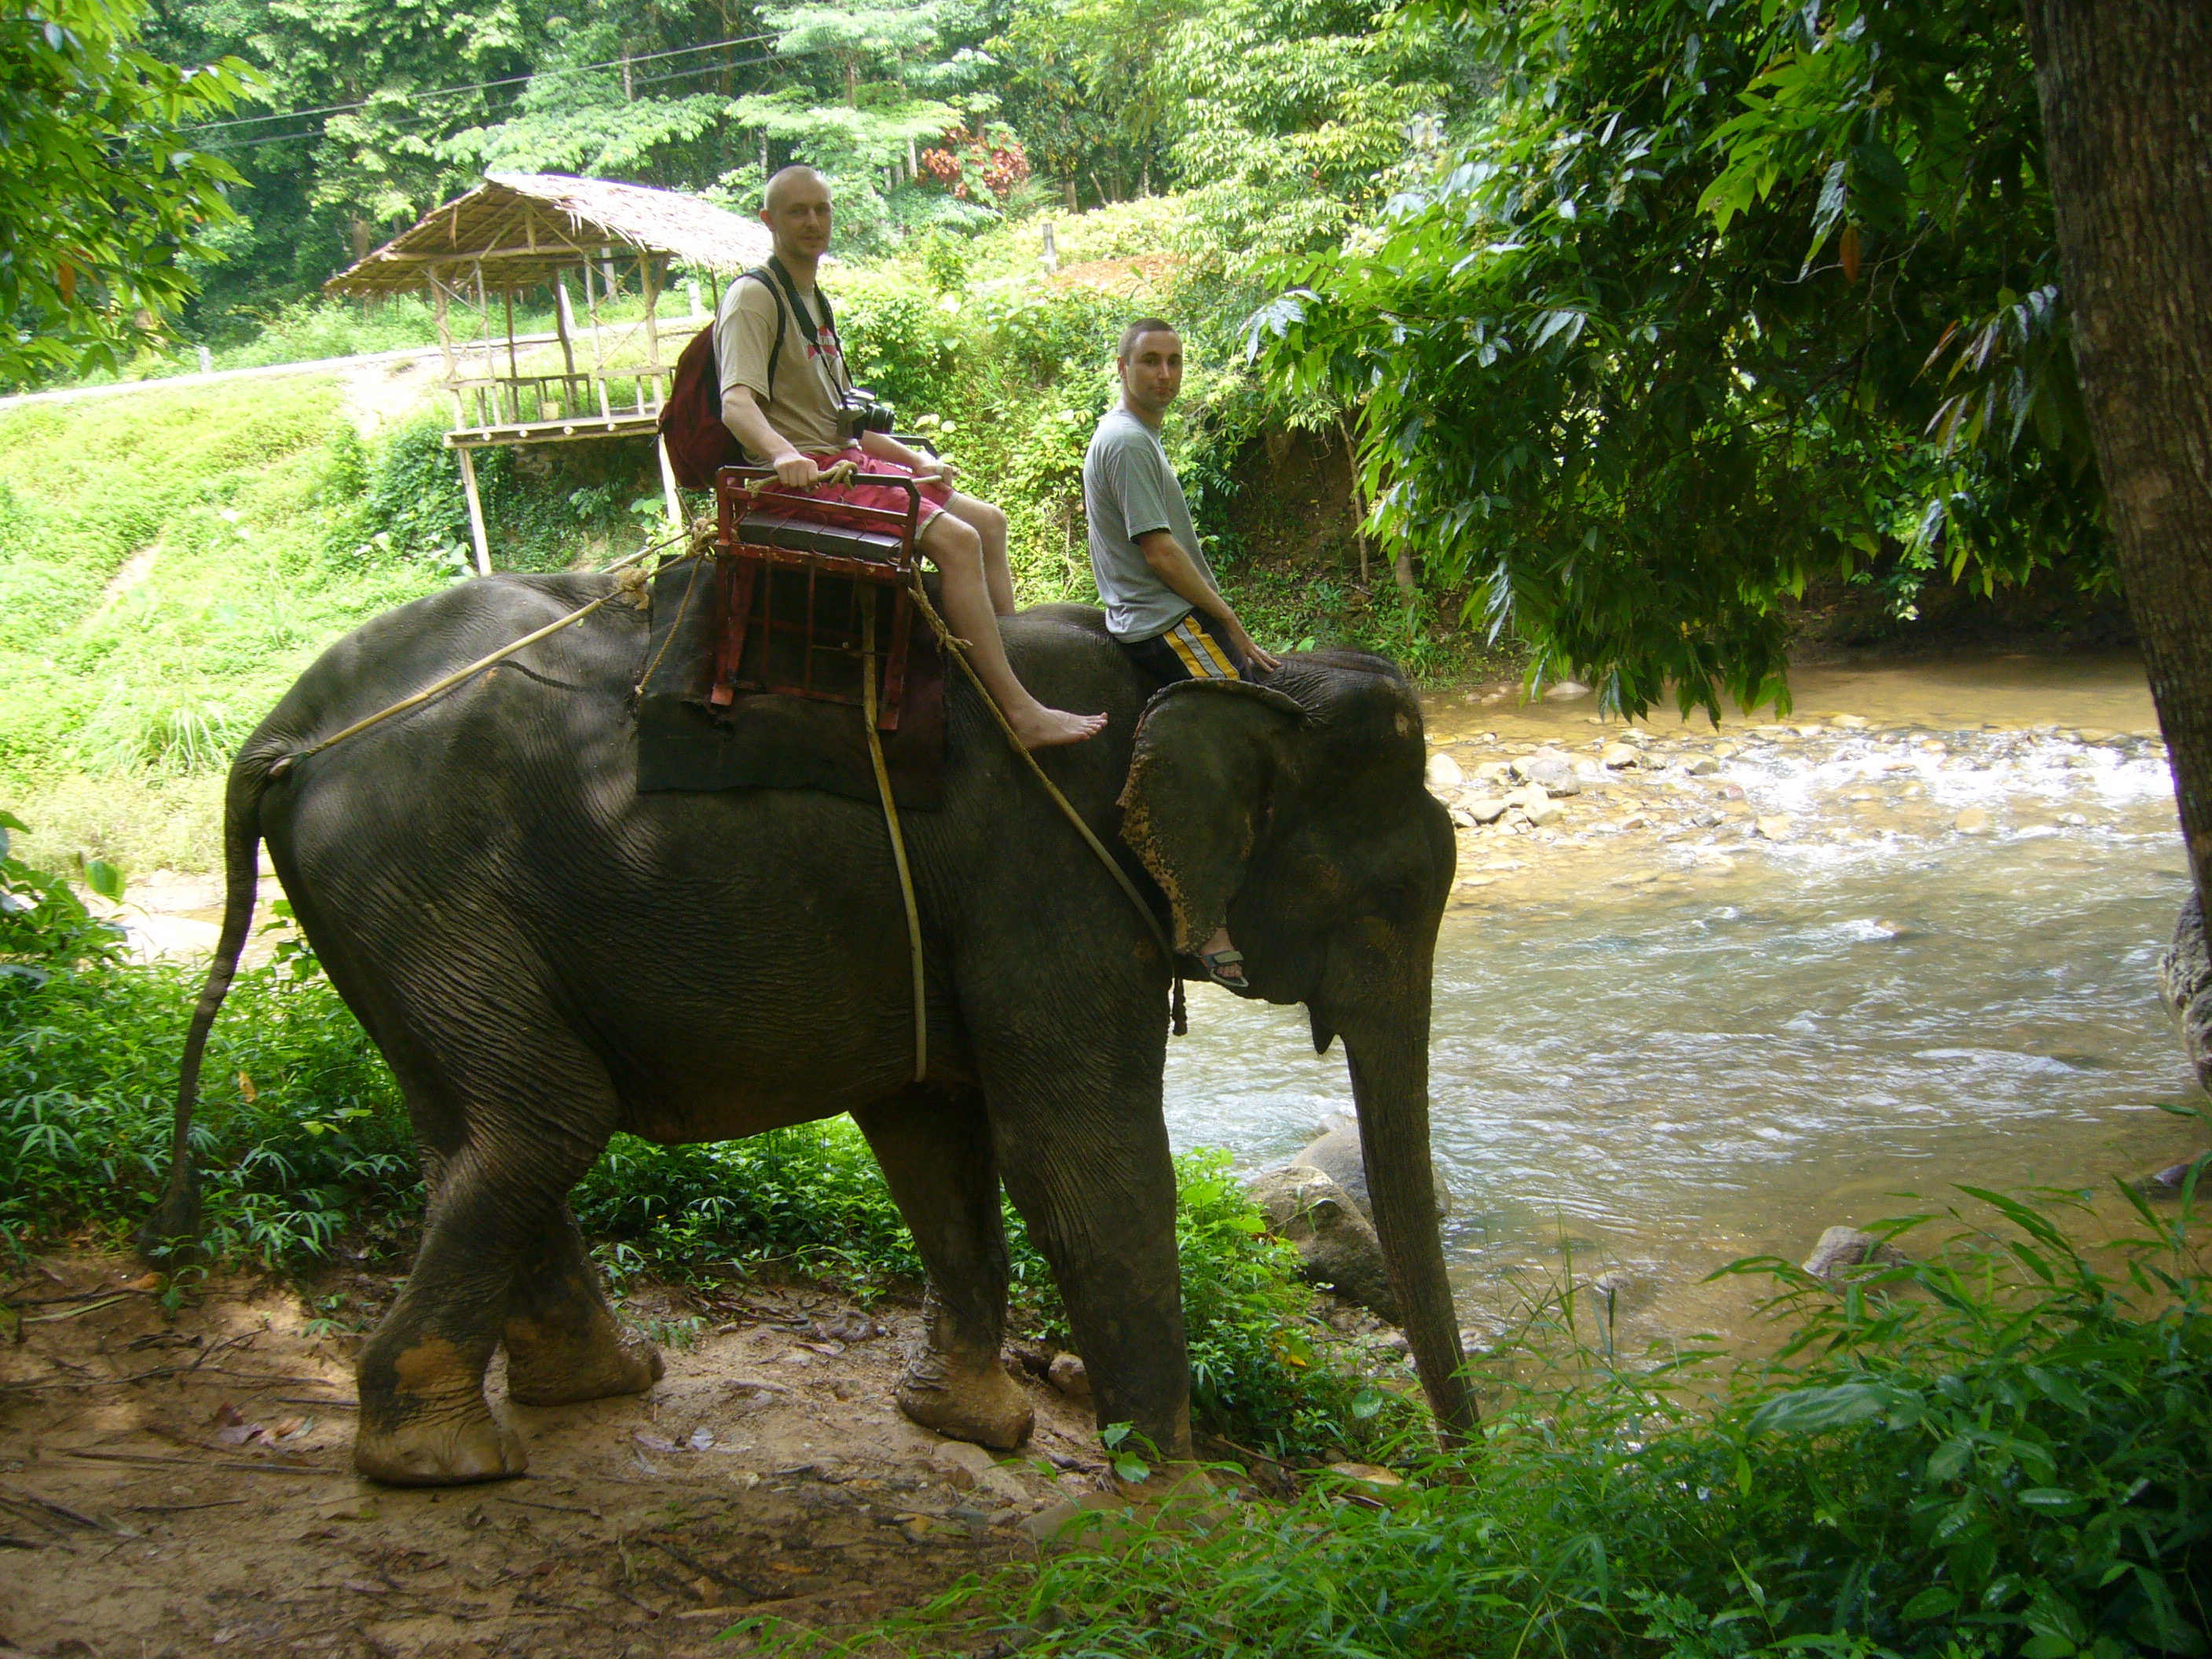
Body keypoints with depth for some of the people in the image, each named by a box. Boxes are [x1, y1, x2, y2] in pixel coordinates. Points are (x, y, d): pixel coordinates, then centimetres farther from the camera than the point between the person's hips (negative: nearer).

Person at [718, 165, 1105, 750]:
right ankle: (1021, 713, -26)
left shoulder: (813, 302, 21)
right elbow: (737, 403, -25)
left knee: (989, 522, 7)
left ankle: (1016, 658, 5)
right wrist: (783, 454, -44)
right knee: (955, 538, -23)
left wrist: (913, 460, 14)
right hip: (805, 477, -10)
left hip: (848, 461, 10)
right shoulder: (754, 298, -9)